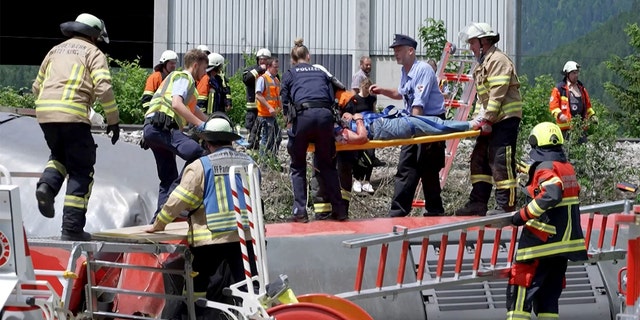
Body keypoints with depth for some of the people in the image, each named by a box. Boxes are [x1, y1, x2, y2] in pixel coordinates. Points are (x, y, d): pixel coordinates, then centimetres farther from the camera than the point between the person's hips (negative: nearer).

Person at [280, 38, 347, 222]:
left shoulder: (289, 74, 21)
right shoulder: (321, 73, 28)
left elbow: (285, 103, 14)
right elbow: (332, 99, 21)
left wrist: (291, 122, 25)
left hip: (302, 115, -2)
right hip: (325, 115, 2)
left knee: (298, 166, 11)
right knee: (326, 164, 15)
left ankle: (300, 212, 2)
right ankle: (339, 210, 11)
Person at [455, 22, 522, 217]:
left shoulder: (498, 60, -13)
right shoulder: (482, 63, 21)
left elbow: (498, 93, -20)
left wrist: (486, 119, -21)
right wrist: (479, 117, 10)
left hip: (505, 119, -11)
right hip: (492, 121, 11)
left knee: (501, 163, -10)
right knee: (479, 159, 11)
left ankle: (506, 206, -7)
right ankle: (478, 203, 15)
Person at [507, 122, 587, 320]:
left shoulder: (545, 168, -13)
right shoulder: (568, 168, 11)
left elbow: (551, 194, -30)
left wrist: (523, 215, -24)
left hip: (542, 243, -8)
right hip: (566, 242, 8)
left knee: (519, 290, -6)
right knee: (548, 295, 13)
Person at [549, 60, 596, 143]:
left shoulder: (581, 88, 19)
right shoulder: (559, 89, -1)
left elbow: (587, 104, 27)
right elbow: (553, 106, -5)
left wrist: (592, 115, 15)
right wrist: (559, 115, -21)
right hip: (566, 126, -6)